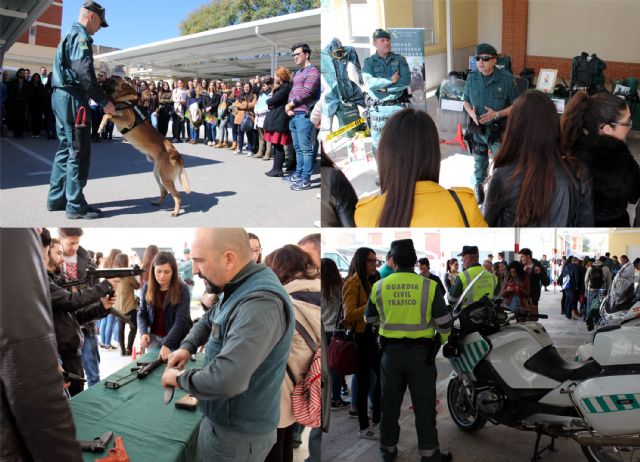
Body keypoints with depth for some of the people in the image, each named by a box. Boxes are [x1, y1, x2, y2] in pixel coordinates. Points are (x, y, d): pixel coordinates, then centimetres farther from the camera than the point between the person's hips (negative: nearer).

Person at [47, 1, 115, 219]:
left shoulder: (69, 36, 21)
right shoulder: (81, 37, -10)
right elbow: (85, 73, -22)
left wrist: (99, 95, 16)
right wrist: (104, 101, -19)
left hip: (61, 96, 10)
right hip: (73, 99, -10)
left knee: (65, 149, 15)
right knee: (79, 152, -7)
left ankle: (56, 198, 20)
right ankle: (76, 206, -5)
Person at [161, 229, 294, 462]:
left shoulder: (260, 303, -30)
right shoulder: (242, 287, 4)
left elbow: (225, 380, -39)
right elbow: (209, 320, 23)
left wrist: (179, 378, -20)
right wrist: (187, 347, 4)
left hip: (238, 433, -9)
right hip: (223, 419, 9)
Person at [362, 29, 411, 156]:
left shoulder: (400, 59, 6)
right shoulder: (369, 62, 4)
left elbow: (406, 81, -8)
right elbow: (369, 83, -14)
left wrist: (385, 88, -13)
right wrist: (391, 80, -13)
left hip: (398, 106, 0)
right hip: (378, 108, 0)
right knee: (377, 141, 6)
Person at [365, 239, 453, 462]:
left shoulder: (379, 287, -3)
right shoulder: (429, 286, -10)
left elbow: (369, 319, 11)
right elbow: (444, 322, -6)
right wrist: (441, 340, 15)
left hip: (391, 352, 2)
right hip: (421, 353, -2)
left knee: (390, 403, 15)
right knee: (424, 405, 8)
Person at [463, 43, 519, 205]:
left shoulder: (506, 78, -14)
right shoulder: (471, 78, -4)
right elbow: (466, 101, 9)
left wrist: (496, 114, -22)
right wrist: (471, 112, -13)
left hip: (499, 129, -3)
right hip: (477, 127, 4)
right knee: (479, 161, 20)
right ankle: (479, 186, 41)